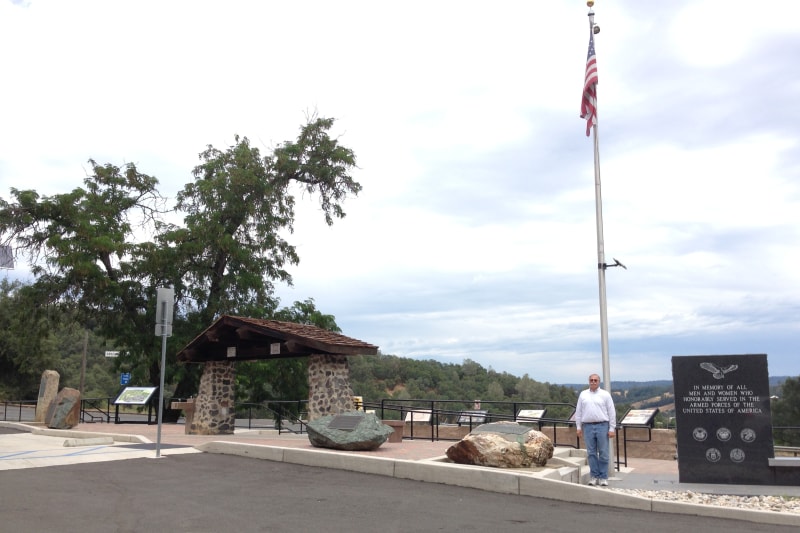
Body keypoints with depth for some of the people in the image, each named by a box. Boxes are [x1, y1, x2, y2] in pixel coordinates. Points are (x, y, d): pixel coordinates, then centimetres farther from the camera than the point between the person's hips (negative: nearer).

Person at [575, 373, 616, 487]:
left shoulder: (605, 395, 3)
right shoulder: (583, 394, 10)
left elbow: (612, 412, 2)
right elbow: (578, 412, 12)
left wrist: (612, 428, -3)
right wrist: (578, 427, 7)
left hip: (602, 426, -2)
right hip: (588, 427, 2)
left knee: (603, 453, 1)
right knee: (591, 453, 5)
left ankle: (603, 477, 8)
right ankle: (594, 476, 12)